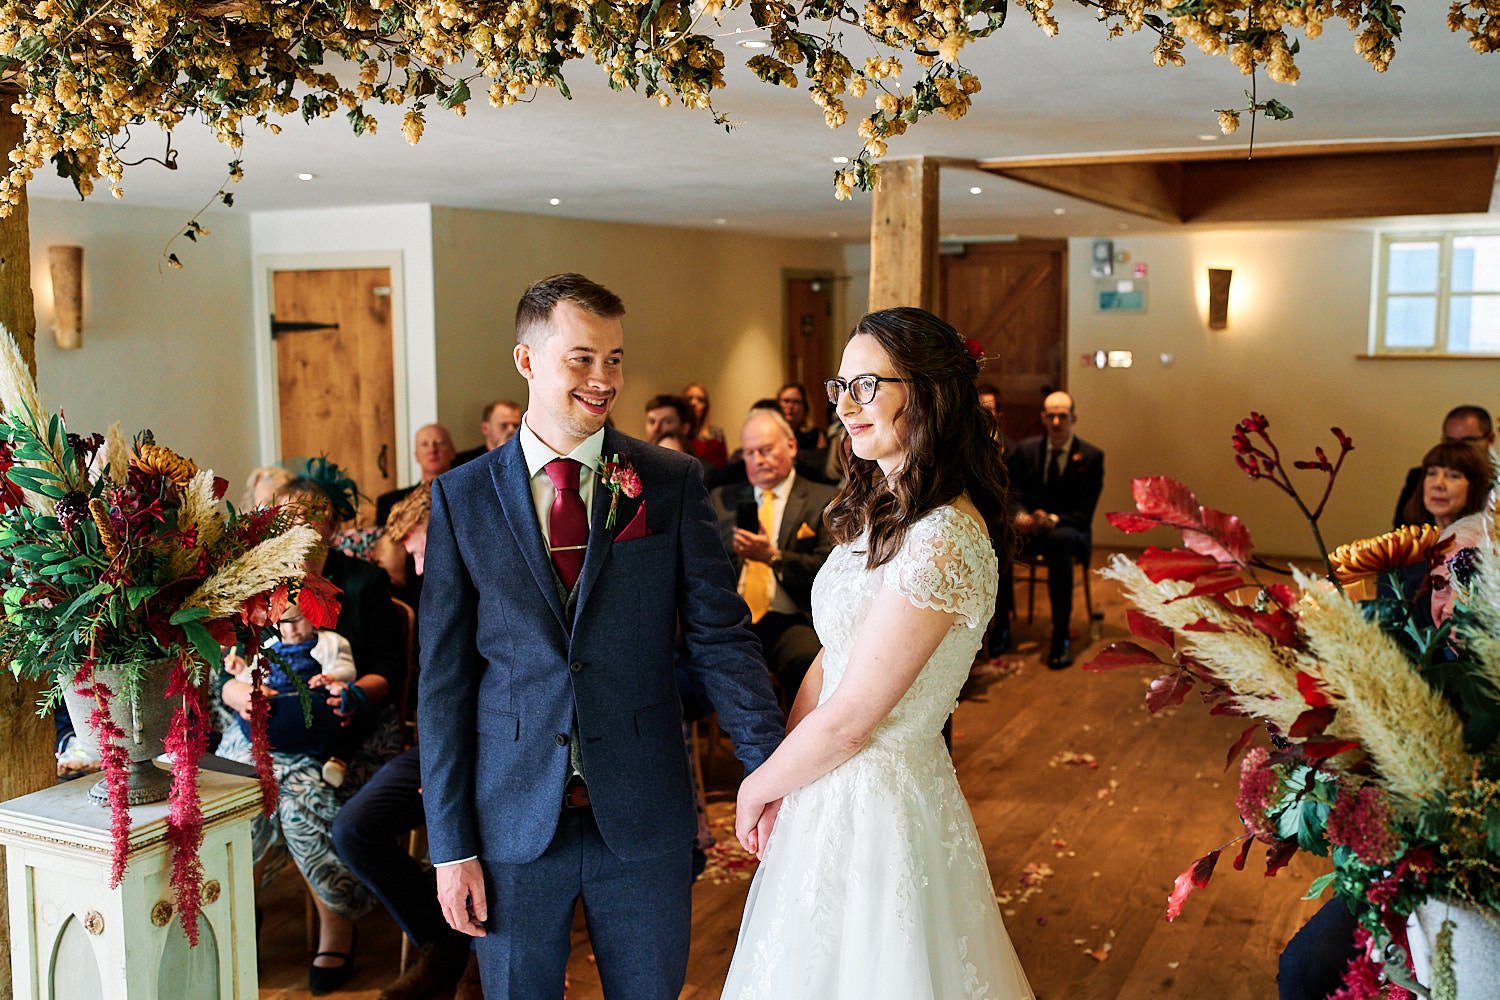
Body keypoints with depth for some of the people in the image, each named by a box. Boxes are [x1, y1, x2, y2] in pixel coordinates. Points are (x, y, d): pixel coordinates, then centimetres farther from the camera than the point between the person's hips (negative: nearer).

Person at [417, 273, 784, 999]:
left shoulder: (671, 483, -1)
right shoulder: (461, 497, -1)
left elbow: (719, 637, -3)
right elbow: (443, 676, -1)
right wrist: (449, 841, -3)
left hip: (645, 818, 0)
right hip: (513, 821, 0)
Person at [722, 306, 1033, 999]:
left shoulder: (942, 539, -26)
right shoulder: (883, 511, 5)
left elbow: (849, 721, -22)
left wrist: (758, 787, -7)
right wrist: (776, 776, 1)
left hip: (874, 803, -9)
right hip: (833, 791, 9)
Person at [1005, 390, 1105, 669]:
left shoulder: (1091, 457, -3)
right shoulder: (1026, 449, 5)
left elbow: (1084, 514, -6)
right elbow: (1014, 494, 7)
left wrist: (1053, 520, -25)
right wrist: (1019, 516, -18)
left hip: (1069, 530, -3)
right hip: (1030, 527, 3)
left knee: (1060, 540, -41)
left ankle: (1061, 638, -36)